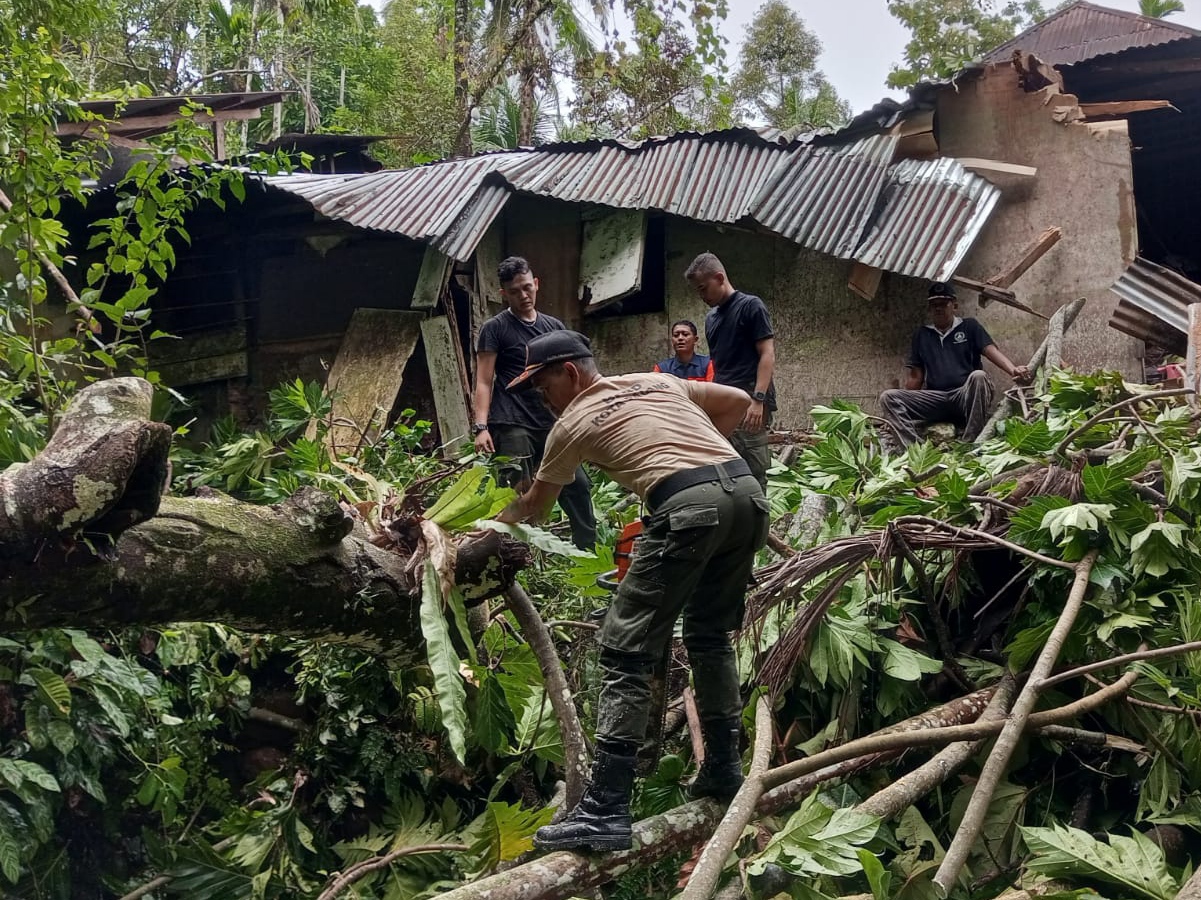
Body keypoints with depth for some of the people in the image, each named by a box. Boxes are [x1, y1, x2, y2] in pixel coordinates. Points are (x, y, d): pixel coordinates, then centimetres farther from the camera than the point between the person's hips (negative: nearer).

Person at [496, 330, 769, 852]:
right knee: (710, 634, 25)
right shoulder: (656, 382, 27)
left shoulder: (573, 424, 13)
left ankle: (605, 811, -8)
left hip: (688, 506, -7)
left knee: (626, 652, -3)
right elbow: (738, 402, 29)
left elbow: (534, 506, 25)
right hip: (747, 489, 7)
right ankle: (723, 769, 30)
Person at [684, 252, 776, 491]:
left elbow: (767, 355, -8)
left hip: (748, 405, -7)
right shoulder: (711, 318, 21)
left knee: (752, 475, -9)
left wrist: (758, 399, -18)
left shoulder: (750, 306, -1)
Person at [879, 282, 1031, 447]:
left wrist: (1013, 370, -24)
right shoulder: (921, 335, 19)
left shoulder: (969, 327, 11)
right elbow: (915, 376, 20)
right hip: (935, 398, 3)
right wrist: (905, 405, 15)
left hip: (967, 396, -2)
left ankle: (970, 444, -35)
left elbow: (992, 351, -4)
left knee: (978, 376, -36)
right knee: (888, 398, -18)